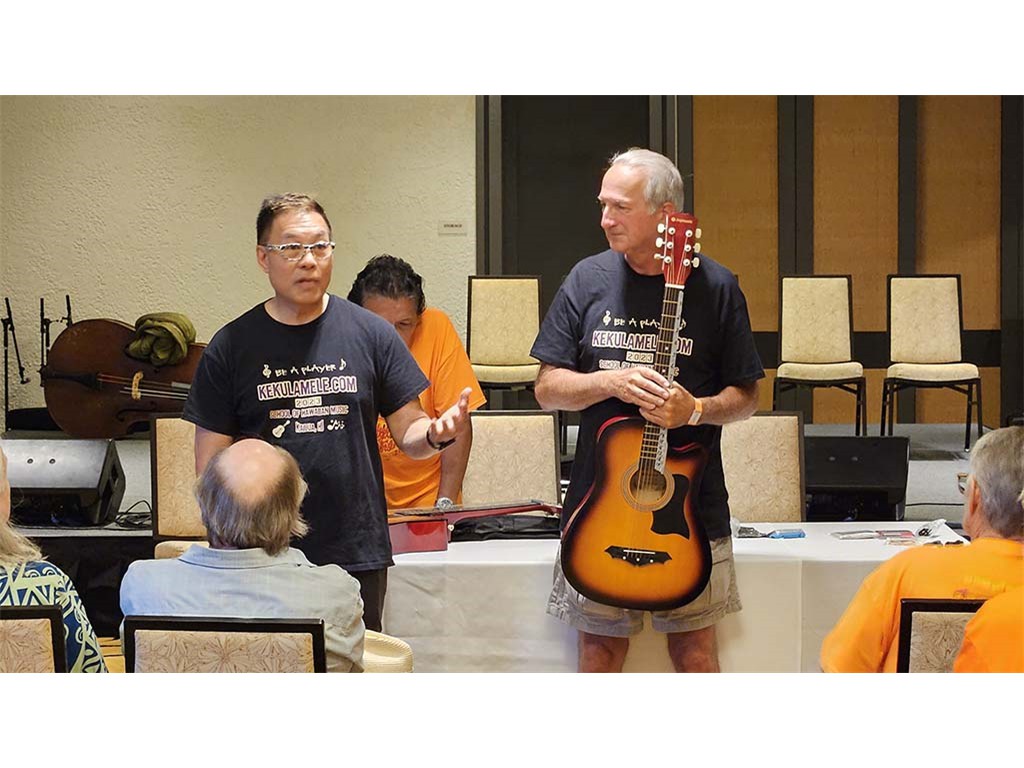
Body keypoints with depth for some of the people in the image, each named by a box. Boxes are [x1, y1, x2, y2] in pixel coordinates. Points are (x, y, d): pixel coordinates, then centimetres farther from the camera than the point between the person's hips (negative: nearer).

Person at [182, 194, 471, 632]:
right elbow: (211, 464, 4)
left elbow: (407, 432, 8)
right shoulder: (231, 346, 3)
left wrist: (436, 434, -16)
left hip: (358, 557, 1)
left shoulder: (370, 334, 5)